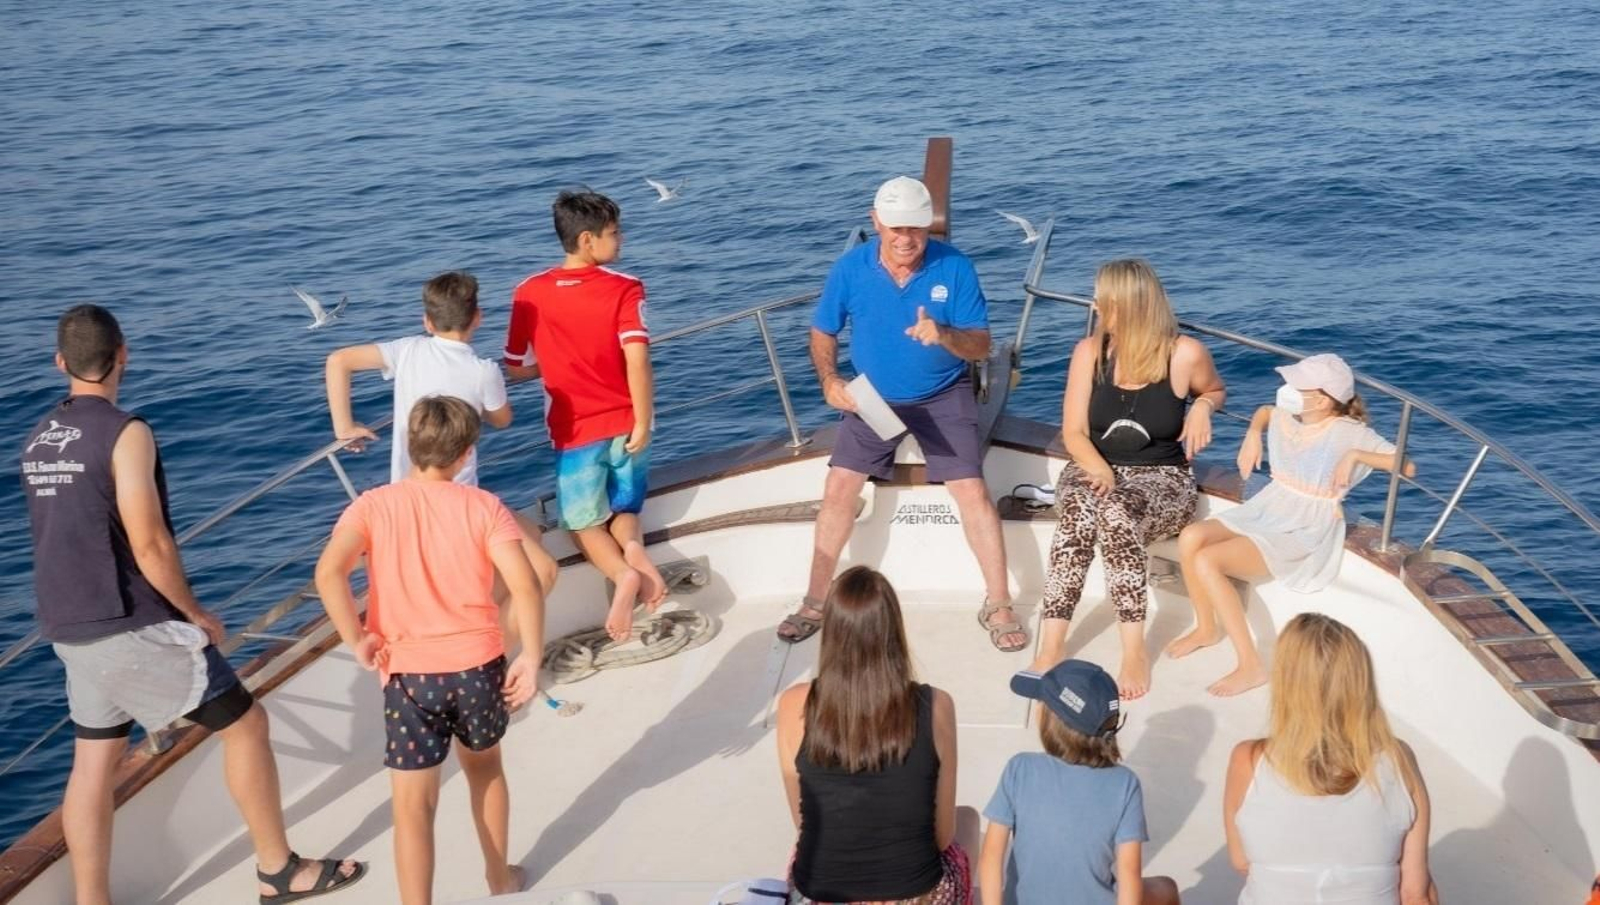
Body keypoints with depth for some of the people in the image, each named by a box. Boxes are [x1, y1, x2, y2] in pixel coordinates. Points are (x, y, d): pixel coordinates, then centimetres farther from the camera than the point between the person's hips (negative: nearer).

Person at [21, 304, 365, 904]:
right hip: (132, 625, -8)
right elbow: (149, 545, -20)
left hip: (72, 629, 8)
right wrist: (196, 614, -7)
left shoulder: (38, 439, 10)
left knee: (94, 762, 14)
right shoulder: (124, 432, -16)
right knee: (244, 724, 4)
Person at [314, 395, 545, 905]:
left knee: (413, 805, 6)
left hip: (410, 673, -2)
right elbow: (525, 585, -16)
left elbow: (328, 573, -22)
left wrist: (356, 640, -11)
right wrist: (531, 659, -9)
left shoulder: (374, 505, -4)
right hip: (479, 665, 2)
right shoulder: (484, 506, -4)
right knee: (485, 768, 27)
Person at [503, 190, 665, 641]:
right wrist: (643, 424, -14)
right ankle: (634, 548, -15)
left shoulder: (530, 293, -3)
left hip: (576, 431, 0)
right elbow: (637, 359, -20)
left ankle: (623, 574, -16)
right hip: (625, 425, 0)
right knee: (624, 510, 21)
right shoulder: (624, 289, -10)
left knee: (585, 523, 16)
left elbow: (519, 368, 5)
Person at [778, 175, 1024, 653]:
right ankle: (815, 603, 7)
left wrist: (943, 335, -36)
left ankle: (998, 605, 2)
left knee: (973, 492, -12)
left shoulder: (955, 268, -16)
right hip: (872, 397, 2)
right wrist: (830, 381, -15)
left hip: (943, 397, -1)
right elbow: (823, 333, 3)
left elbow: (981, 346, -14)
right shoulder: (850, 269, -11)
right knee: (838, 488, -6)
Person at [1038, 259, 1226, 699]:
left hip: (1163, 480, -2)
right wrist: (1100, 470, -21)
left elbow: (1216, 390, 17)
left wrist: (1202, 406, -7)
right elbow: (1073, 433, -2)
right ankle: (1051, 646, -36)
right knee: (1079, 510, -36)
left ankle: (1135, 650, -31)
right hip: (1094, 469, 2)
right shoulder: (1089, 350, -1)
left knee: (1114, 511, -38)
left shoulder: (1185, 354, -6)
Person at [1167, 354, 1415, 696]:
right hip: (1265, 512, 7)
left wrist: (1354, 455, -28)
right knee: (1190, 538, -16)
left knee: (1206, 562, -25)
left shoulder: (1348, 433, -13)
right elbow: (1263, 411, 30)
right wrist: (1252, 435, 9)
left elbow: (1407, 466, -18)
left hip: (1304, 531, -7)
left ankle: (1251, 666, -17)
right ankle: (1206, 629, 6)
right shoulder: (1286, 417, 5)